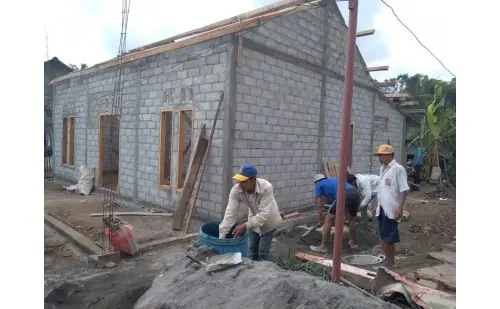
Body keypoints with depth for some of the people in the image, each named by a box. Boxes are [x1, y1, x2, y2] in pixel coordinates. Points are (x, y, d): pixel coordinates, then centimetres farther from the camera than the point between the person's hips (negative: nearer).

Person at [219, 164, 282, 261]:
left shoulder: (266, 188, -39)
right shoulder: (236, 190, -29)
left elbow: (264, 214, -39)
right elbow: (230, 214, -28)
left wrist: (245, 225, -46)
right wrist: (221, 236, -31)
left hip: (269, 221, -3)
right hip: (254, 219, 4)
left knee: (262, 251, -1)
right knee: (252, 249, 12)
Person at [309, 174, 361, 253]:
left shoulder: (319, 185, 24)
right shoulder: (333, 180, 42)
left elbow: (319, 206, 20)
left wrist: (320, 221, 30)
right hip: (356, 193, 7)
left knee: (328, 220, 8)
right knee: (352, 219, 30)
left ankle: (323, 247, 14)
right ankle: (353, 243, 43)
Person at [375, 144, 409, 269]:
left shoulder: (398, 169, -13)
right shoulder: (382, 168, 11)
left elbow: (404, 190, -16)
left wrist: (400, 208, -21)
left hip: (392, 209, -8)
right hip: (382, 208, 8)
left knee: (389, 238, 0)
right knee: (383, 236, 16)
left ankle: (390, 263, 15)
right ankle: (387, 259, 30)